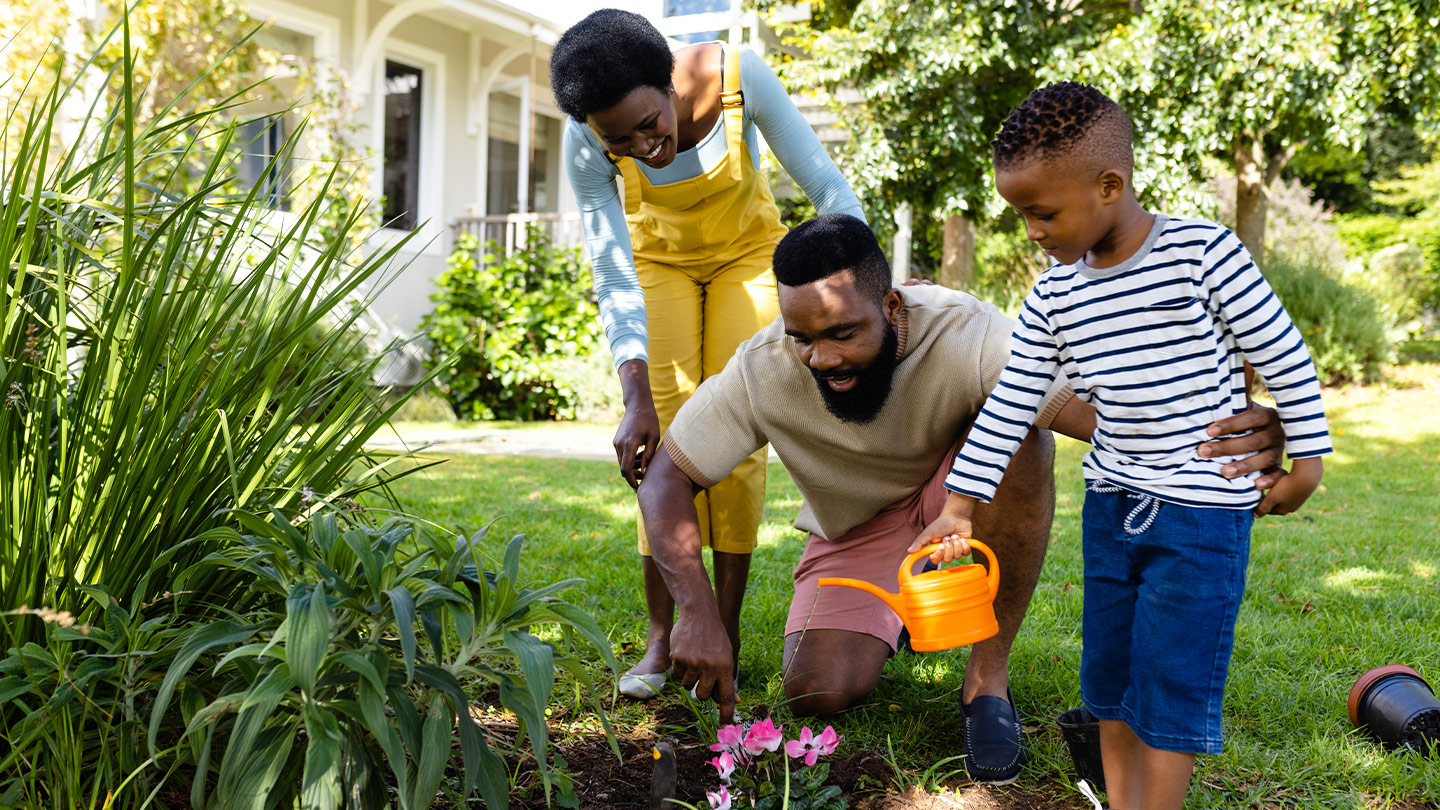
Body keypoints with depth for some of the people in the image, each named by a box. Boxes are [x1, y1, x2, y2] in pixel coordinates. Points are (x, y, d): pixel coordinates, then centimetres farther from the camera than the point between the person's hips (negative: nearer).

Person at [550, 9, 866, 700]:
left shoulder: (738, 77, -34)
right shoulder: (587, 144, -29)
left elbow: (828, 188, -24)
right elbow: (616, 281, -26)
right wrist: (636, 401, -35)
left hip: (747, 250, 0)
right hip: (659, 258, 1)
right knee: (667, 437, -11)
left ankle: (725, 630, -1)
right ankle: (661, 636, -3)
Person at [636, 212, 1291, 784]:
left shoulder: (962, 336, -35)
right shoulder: (762, 371, -27)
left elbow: (1093, 407, -47)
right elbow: (665, 480, -20)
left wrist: (1223, 440, -67)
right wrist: (696, 609, -34)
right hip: (852, 533, 2)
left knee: (1022, 442, -36)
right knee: (815, 693, -19)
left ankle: (988, 673, -18)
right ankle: (895, 611, 18)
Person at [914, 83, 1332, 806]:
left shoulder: (1203, 254, -15)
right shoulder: (1054, 295, 0)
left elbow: (1284, 357, -6)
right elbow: (1009, 406, 3)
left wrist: (1306, 460, -1)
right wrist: (958, 506, 1)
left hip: (1204, 508, -6)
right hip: (1111, 501, 6)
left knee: (1169, 680, -3)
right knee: (1108, 676, 13)